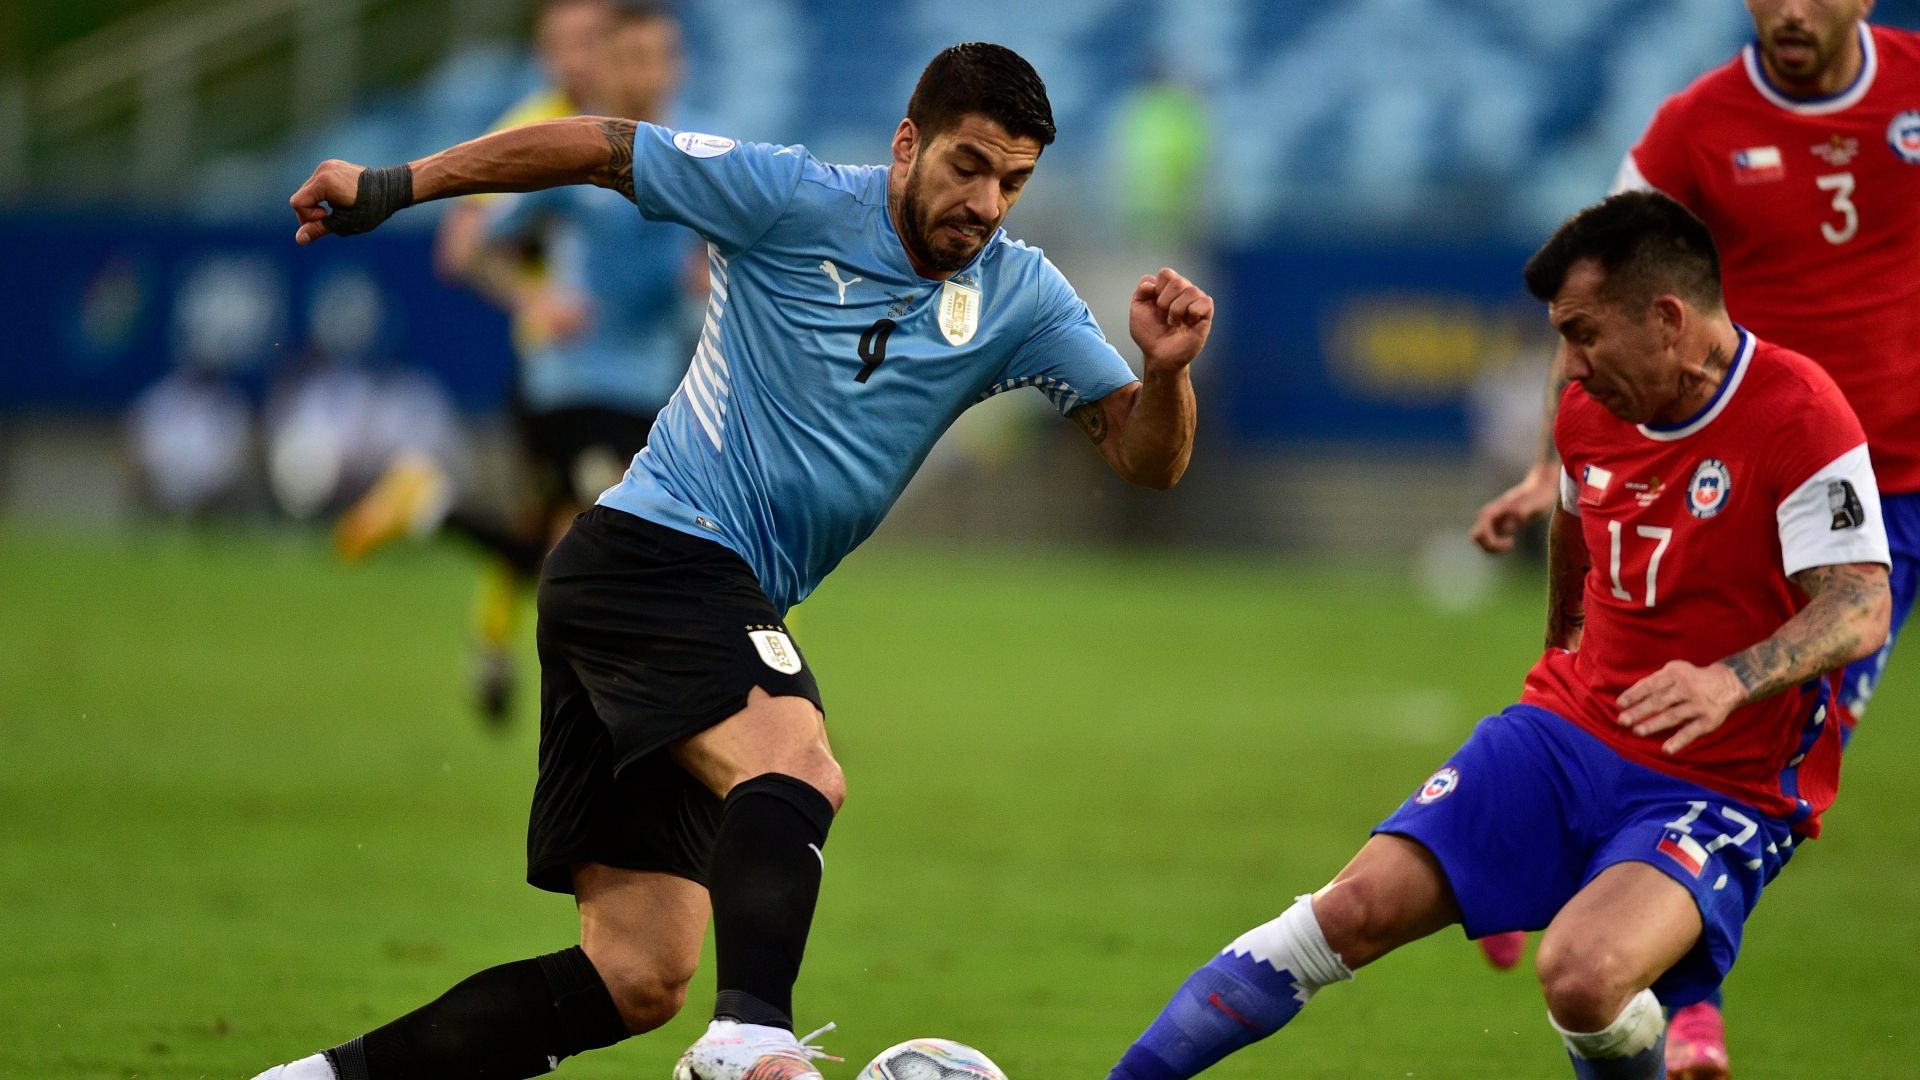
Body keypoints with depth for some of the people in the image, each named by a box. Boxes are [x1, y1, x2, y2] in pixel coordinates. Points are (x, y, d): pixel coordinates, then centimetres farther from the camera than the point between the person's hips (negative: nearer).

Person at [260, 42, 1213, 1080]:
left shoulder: (1020, 297, 6)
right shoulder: (792, 199, -7)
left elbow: (1146, 456, 4)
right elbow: (601, 147, 1)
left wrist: (1166, 370, -18)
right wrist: (391, 188, 1)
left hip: (729, 607, 7)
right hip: (652, 553, -7)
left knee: (635, 980, 2)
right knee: (797, 769, -35)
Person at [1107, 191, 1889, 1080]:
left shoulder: (1799, 415, -18)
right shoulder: (1590, 410, 4)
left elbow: (1860, 610, -24)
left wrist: (1731, 680, -40)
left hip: (1722, 790, -6)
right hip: (1567, 731, 6)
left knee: (1582, 976, -33)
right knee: (1356, 909, -11)